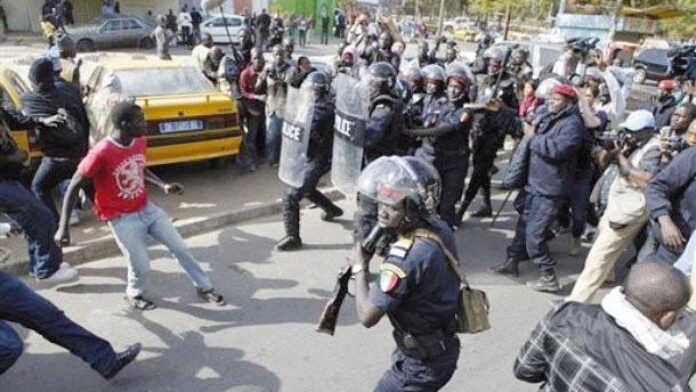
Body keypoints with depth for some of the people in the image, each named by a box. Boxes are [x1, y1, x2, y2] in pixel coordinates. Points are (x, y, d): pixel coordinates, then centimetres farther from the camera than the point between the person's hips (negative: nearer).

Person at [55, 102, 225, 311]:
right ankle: (134, 295, 28)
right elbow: (74, 187, -17)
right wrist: (63, 227, -19)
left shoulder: (140, 142, -4)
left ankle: (204, 287, 23)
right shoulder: (101, 153, -24)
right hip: (122, 219, -6)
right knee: (141, 265, -6)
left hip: (147, 208, 6)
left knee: (181, 248, 7)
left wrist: (163, 186, -1)